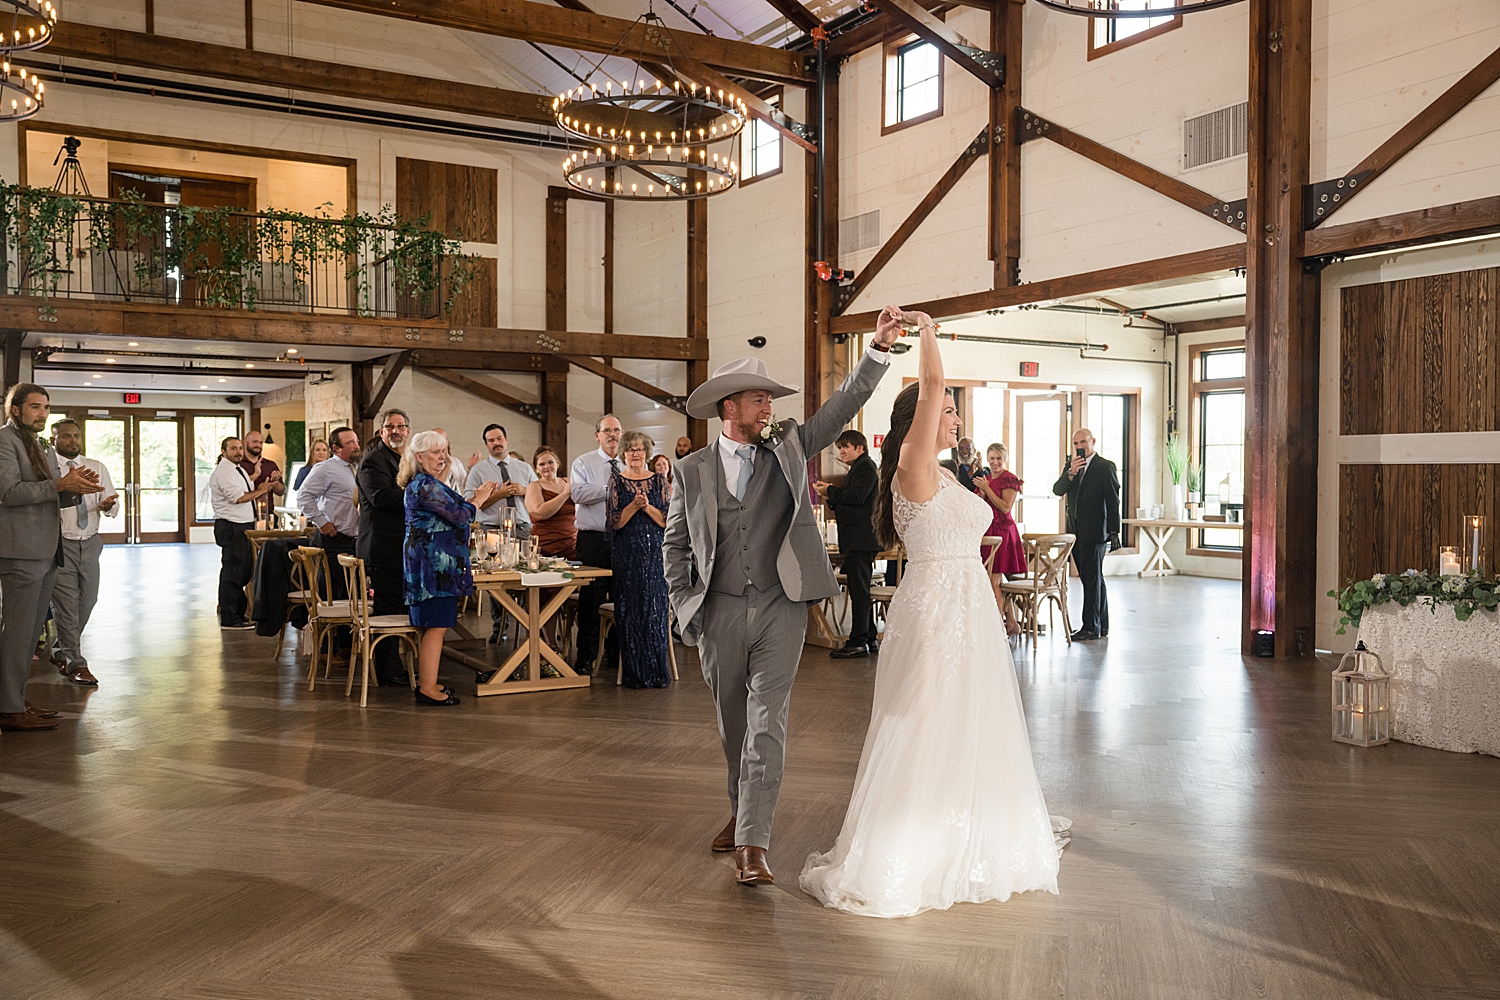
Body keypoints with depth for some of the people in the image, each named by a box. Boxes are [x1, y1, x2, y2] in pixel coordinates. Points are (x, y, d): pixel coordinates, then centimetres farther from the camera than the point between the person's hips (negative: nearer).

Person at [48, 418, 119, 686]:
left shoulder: (97, 467, 10)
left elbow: (112, 505, 6)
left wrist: (108, 505, -17)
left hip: (89, 542, 5)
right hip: (60, 543, -5)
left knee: (87, 600, 12)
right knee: (67, 603, -3)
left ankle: (60, 651, 32)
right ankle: (75, 663, 4)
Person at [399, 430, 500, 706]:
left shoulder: (423, 483, 18)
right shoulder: (425, 484, -15)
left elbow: (449, 512, 20)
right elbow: (458, 516, -17)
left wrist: (480, 496, 16)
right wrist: (478, 499, 0)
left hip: (427, 561, 11)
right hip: (434, 562, -11)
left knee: (431, 625, 14)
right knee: (437, 625, -9)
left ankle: (425, 684, 20)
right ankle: (428, 689, -6)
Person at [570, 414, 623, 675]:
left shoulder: (628, 466, 14)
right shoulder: (584, 463, 3)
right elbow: (578, 494, -13)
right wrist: (611, 488, -15)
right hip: (593, 539, -4)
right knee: (591, 599, -3)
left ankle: (615, 654, 20)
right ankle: (585, 658, 4)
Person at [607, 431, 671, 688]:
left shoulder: (659, 480, 7)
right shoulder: (616, 481, 4)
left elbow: (667, 520, 1)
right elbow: (613, 522, -4)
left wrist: (647, 506, -13)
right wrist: (633, 506, -17)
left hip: (655, 553, 1)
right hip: (626, 554, -1)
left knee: (655, 608, -2)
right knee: (629, 610, -1)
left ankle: (657, 671, 6)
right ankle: (634, 673, 6)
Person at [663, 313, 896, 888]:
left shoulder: (789, 449, 6)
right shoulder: (692, 470, 5)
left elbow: (842, 406, -1)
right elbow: (675, 544, 9)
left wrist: (879, 349, -11)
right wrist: (685, 606, 2)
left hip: (780, 609, -1)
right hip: (719, 614, 1)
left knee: (767, 722, -9)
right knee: (732, 722, 15)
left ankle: (752, 845, -10)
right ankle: (741, 809, 37)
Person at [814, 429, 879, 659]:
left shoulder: (865, 466, -9)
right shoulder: (858, 468, 22)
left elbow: (856, 495, -22)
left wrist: (830, 491, -11)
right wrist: (831, 499, 4)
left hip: (861, 540, -11)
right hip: (857, 540, 11)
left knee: (859, 591, -9)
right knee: (861, 590, 13)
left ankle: (858, 642, -7)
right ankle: (870, 639, 19)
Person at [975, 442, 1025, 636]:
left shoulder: (1009, 479, -7)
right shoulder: (985, 479, 16)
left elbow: (1006, 507, -15)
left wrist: (987, 489, -14)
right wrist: (981, 493, -2)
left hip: (1002, 531, -8)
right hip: (987, 530, 8)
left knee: (993, 580, -11)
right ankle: (1011, 623, 16)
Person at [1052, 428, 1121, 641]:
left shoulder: (1106, 467, -5)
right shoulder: (1070, 465, 13)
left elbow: (1113, 501, -7)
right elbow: (1057, 490, 0)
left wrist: (1114, 532, -11)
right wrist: (1071, 472, -16)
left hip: (1095, 532, -7)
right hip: (1076, 531, 7)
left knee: (1092, 579, -6)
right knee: (1094, 580, 14)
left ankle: (1091, 626, -3)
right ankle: (1102, 625, 22)